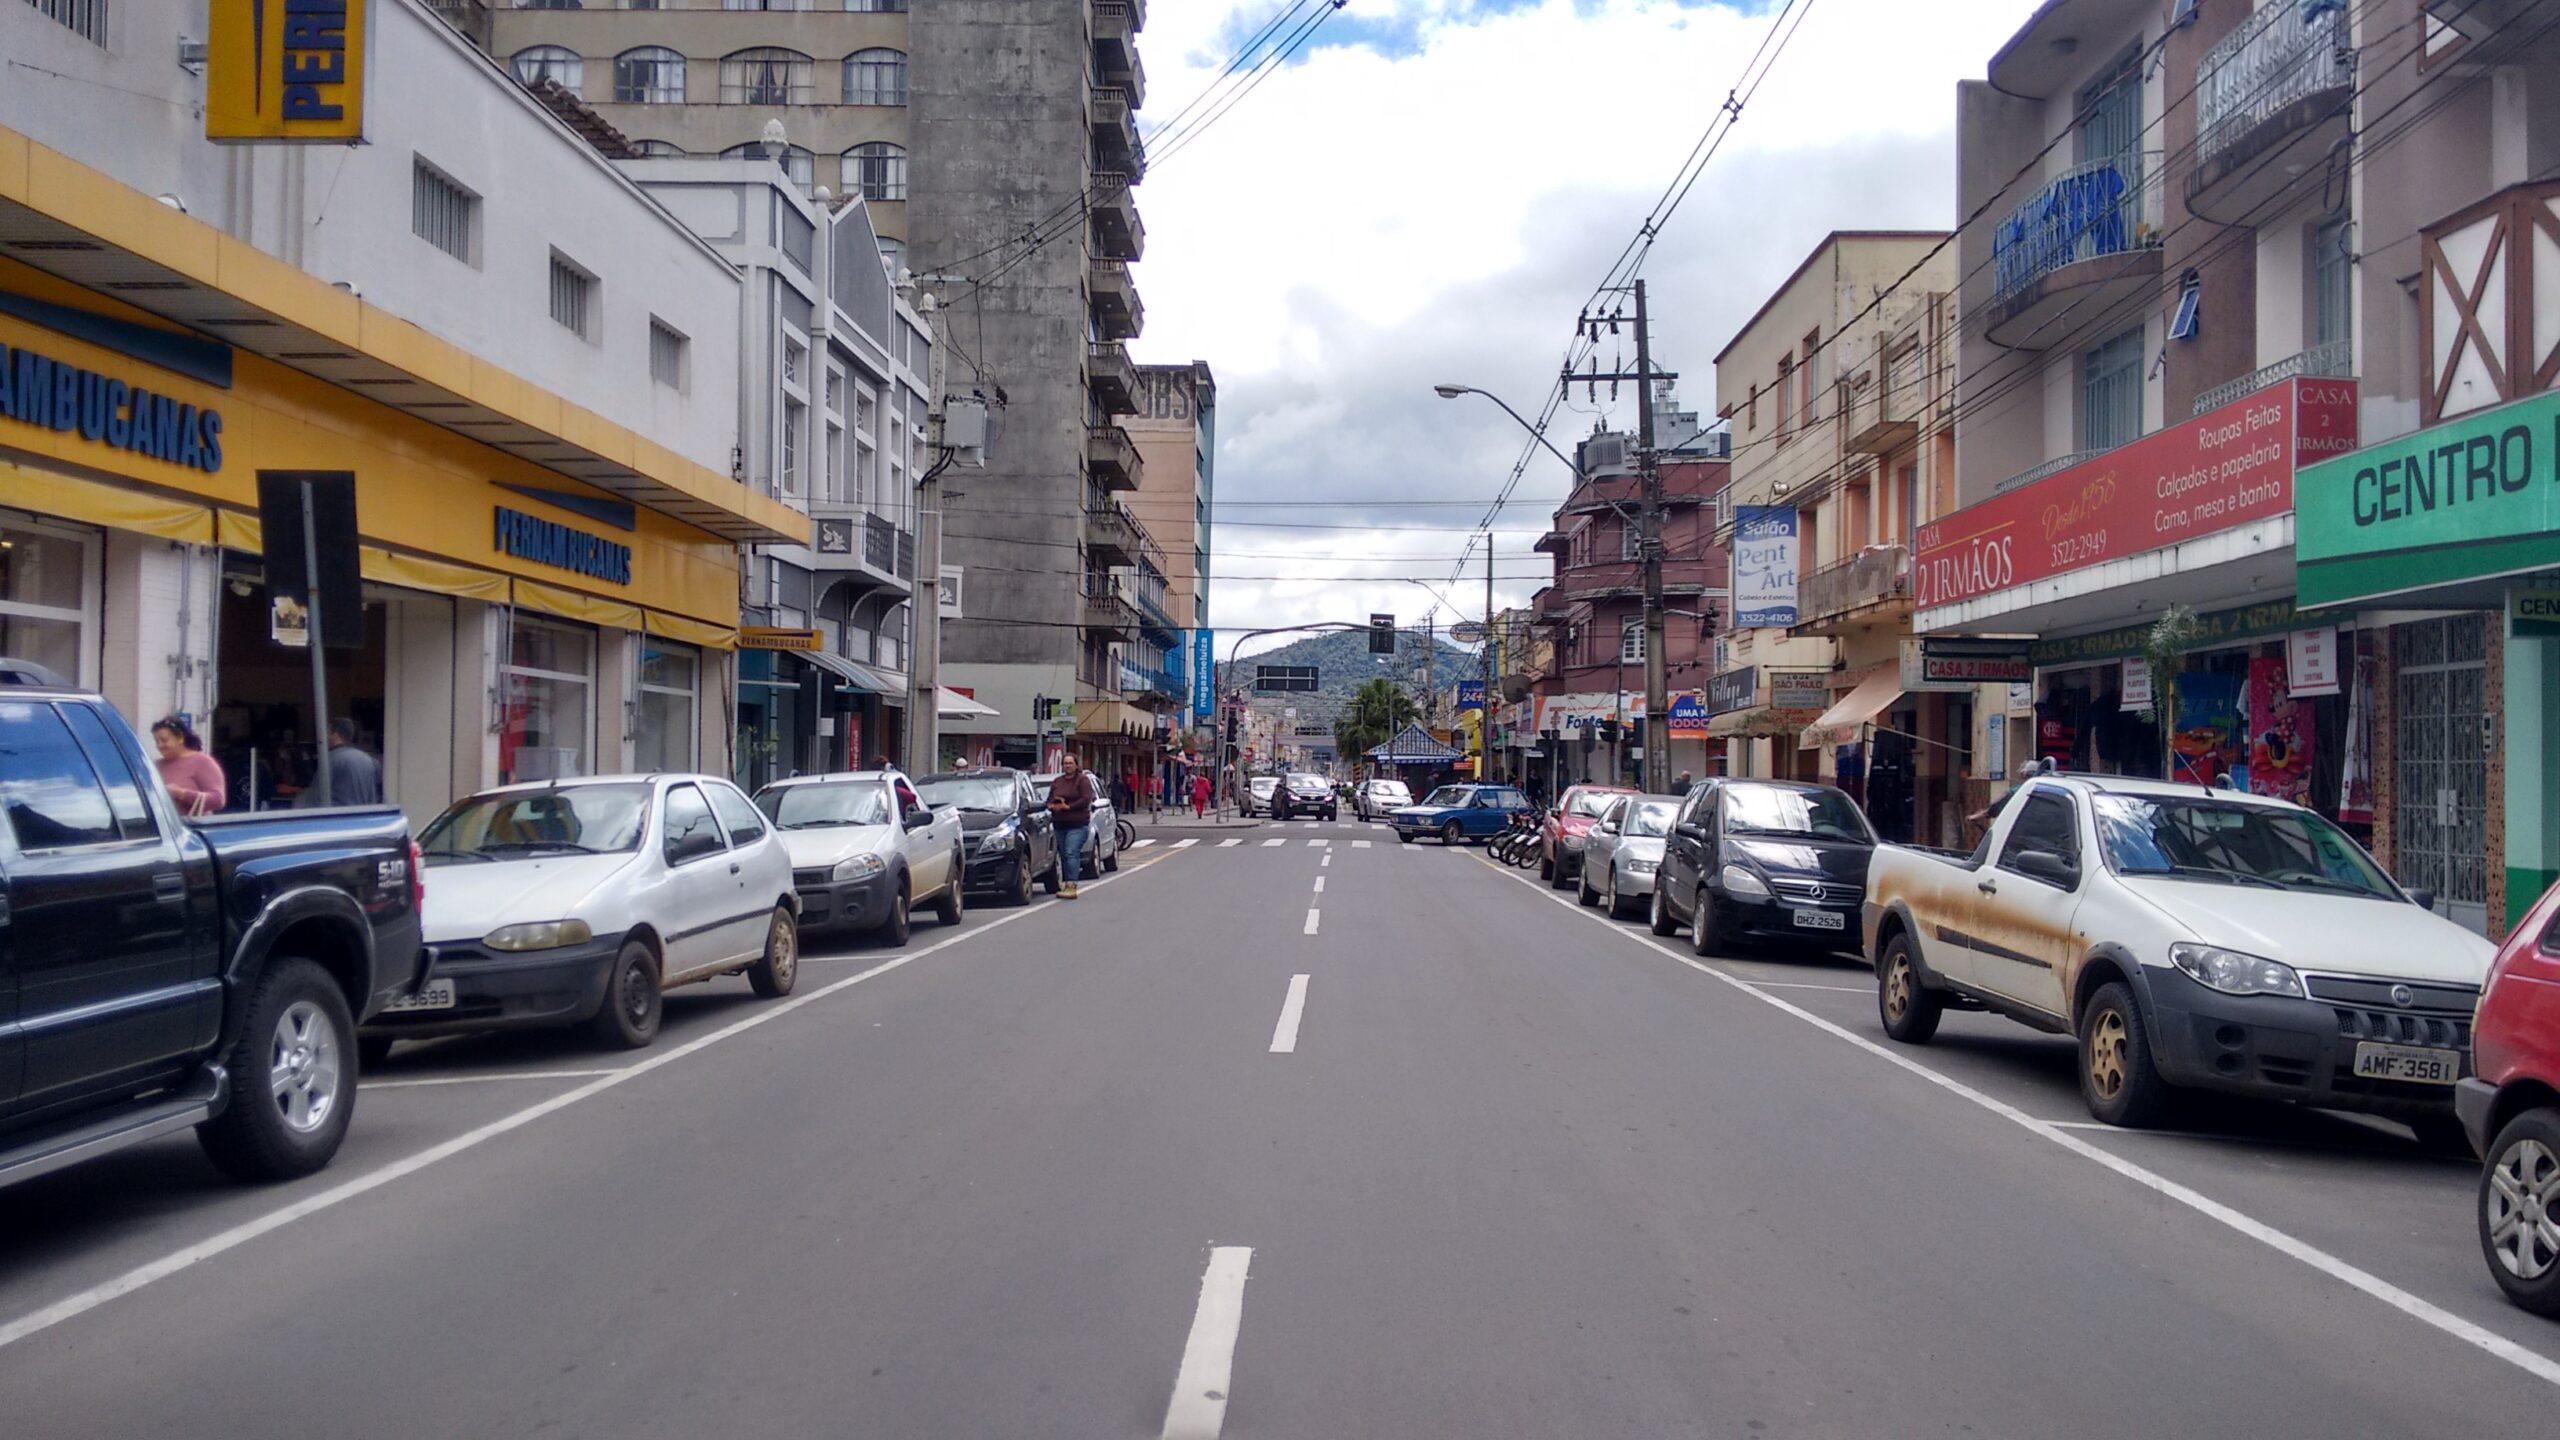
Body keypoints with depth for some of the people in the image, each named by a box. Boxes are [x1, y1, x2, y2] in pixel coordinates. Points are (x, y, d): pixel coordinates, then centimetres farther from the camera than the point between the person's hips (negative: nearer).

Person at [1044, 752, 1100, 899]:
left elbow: (1086, 799, -10)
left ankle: (1071, 886, -22)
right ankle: (1067, 884, 15)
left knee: (1072, 853, -17)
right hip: (1060, 825, 6)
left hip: (1078, 825, -6)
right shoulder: (1056, 782, 16)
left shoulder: (1083, 780, 0)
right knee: (1064, 855, 7)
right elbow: (1049, 801, 17)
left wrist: (1068, 807, -13)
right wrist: (1053, 805, -6)